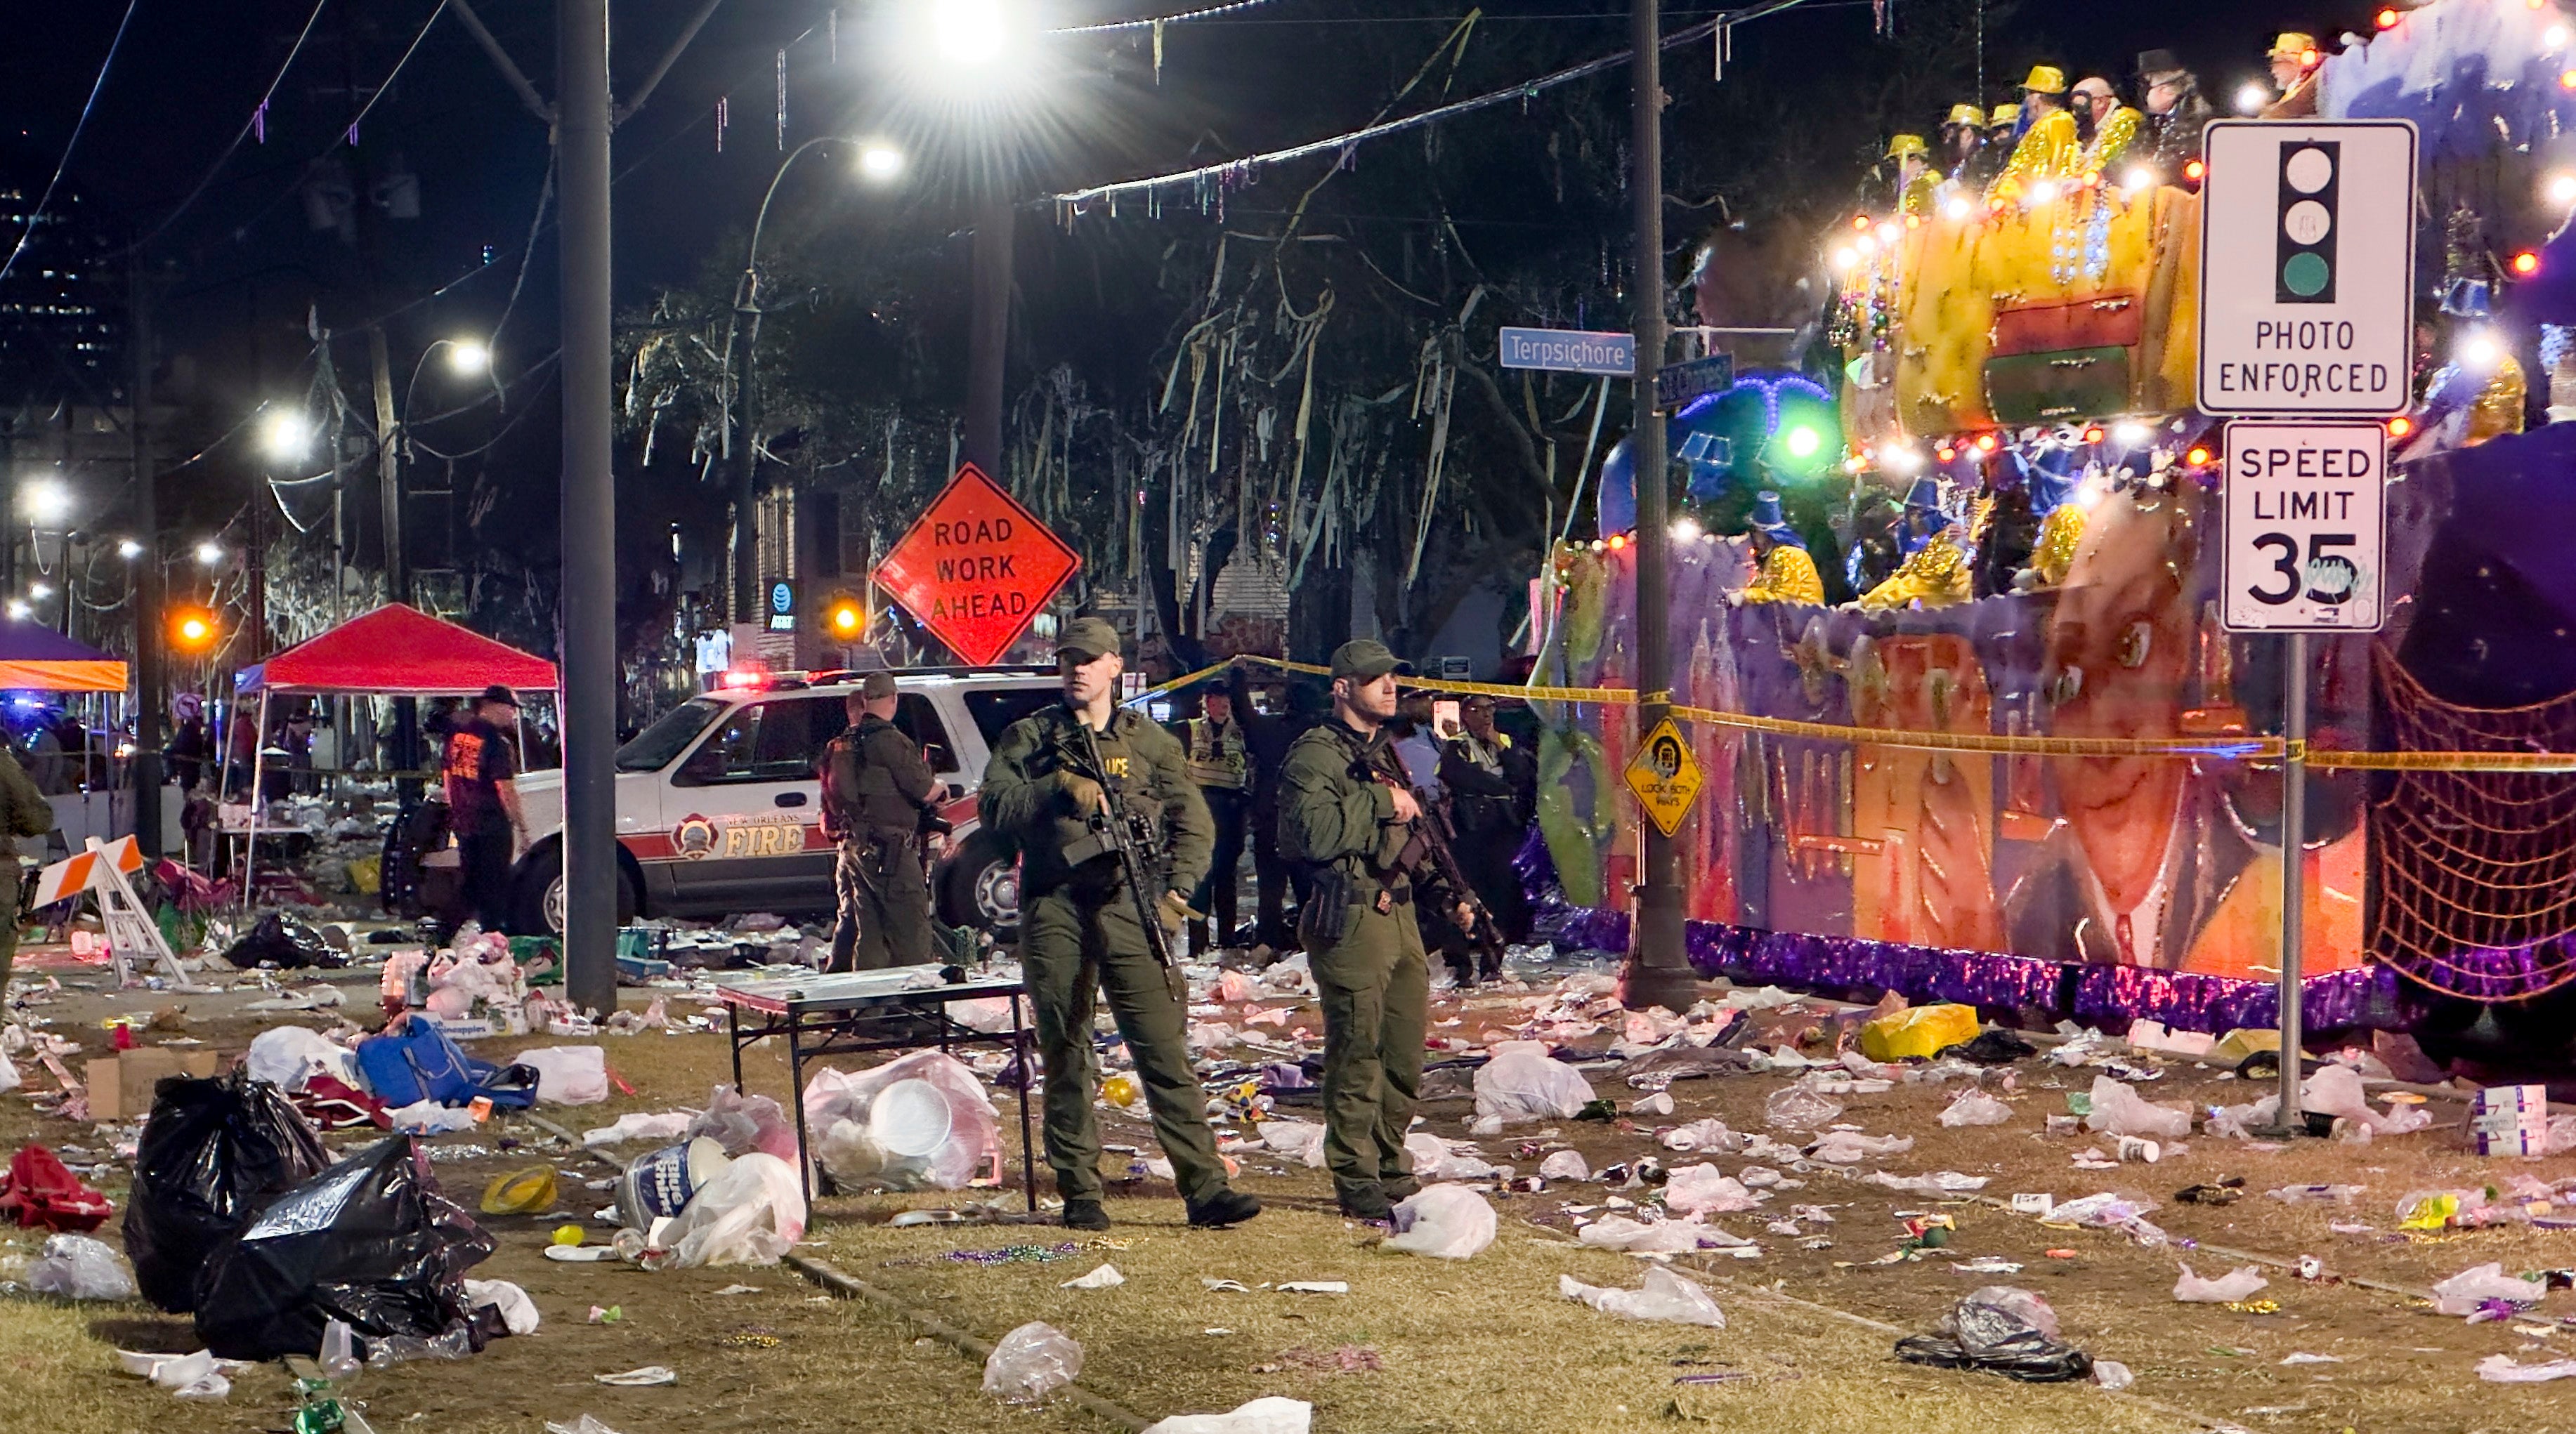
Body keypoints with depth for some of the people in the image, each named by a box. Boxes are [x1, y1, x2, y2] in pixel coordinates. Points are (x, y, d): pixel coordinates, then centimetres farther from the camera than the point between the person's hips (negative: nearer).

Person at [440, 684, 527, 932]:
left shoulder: (457, 734, 8)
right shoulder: (497, 741, -17)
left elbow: (447, 774, 16)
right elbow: (505, 787, -20)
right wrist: (522, 825, -16)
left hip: (463, 822, 7)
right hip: (492, 823, -7)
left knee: (467, 877, 16)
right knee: (495, 883, 0)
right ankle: (494, 932, 1)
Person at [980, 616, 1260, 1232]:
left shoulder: (1149, 741, 11)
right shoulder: (1029, 737, 11)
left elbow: (1194, 825, 10)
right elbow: (995, 808, -2)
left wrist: (1175, 891, -5)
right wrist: (1058, 785, -16)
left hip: (1128, 906, -1)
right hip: (1054, 910, 1)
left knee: (1164, 1049, -7)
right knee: (1065, 1058, 6)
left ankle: (1205, 1187, -9)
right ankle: (1079, 1194, 13)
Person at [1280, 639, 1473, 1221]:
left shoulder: (1390, 754, 19)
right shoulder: (1316, 756, -8)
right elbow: (1315, 834, -23)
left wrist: (1447, 895, 14)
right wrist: (1381, 802, -17)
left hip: (1398, 917, 8)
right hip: (1351, 923, -8)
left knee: (1406, 1058, 12)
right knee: (1358, 1060, -5)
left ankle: (1391, 1172, 23)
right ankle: (1356, 1183, 1)